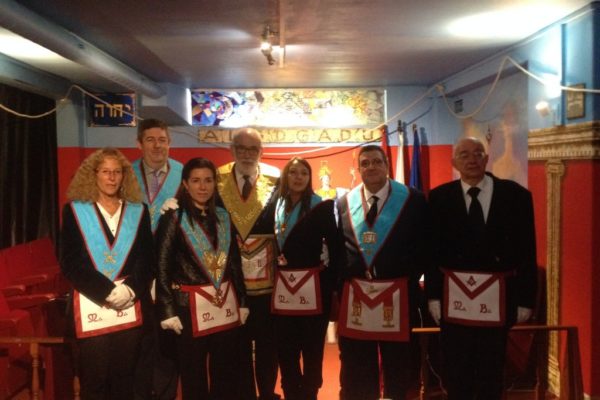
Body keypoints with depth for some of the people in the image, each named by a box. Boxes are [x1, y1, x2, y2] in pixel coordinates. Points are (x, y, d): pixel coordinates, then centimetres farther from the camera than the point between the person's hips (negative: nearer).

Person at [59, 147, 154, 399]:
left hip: (131, 308, 2)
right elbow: (69, 262, -3)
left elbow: (147, 258, 6)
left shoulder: (138, 211, 11)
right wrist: (107, 291, -13)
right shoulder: (75, 210, 5)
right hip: (90, 308, -2)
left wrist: (131, 289, -12)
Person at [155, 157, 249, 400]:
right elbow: (162, 266, -7)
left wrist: (242, 302, 10)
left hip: (226, 306, 4)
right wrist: (168, 310, -12)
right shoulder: (174, 218, -4)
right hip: (191, 307, -4)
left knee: (225, 375, 12)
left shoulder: (223, 217, 10)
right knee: (194, 377, 8)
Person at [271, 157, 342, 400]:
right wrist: (272, 277, 1)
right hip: (282, 288, 4)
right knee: (285, 351, 11)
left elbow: (335, 247, -3)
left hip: (313, 288, -3)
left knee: (312, 350, 7)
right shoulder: (275, 206, 10)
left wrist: (331, 283, -8)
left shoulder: (322, 207, -2)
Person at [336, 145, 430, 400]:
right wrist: (343, 278, 4)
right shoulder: (344, 203, 7)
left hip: (397, 294, -2)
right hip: (355, 294, 3)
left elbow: (424, 246, -1)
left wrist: (410, 278, -6)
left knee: (397, 366, 12)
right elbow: (337, 247, 12)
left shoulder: (413, 200, -2)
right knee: (356, 369, 12)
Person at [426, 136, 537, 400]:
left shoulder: (516, 195, -2)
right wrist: (433, 295, -4)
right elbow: (432, 250, 0)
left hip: (497, 298, 0)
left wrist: (526, 298, -2)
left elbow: (526, 251, -1)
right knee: (456, 374, 12)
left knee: (492, 371, 15)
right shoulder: (439, 197, -1)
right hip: (454, 298, 0)